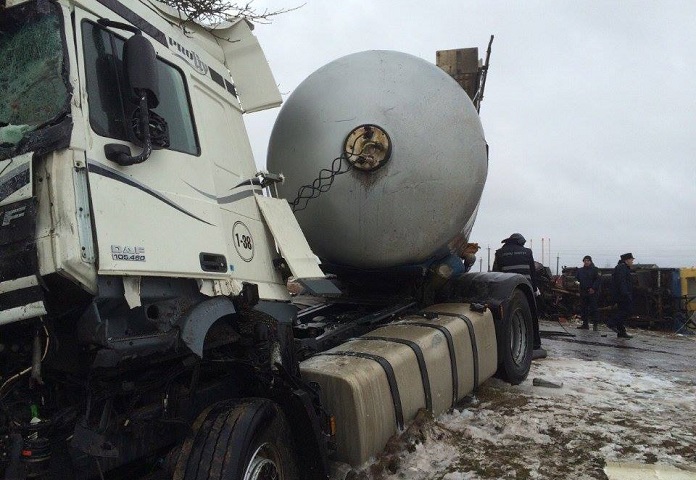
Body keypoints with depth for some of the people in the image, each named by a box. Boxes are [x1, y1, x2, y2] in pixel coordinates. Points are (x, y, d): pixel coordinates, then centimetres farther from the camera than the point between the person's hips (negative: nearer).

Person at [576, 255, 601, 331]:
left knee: (593, 308, -7)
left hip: (592, 292, -5)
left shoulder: (595, 270, -1)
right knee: (583, 308, 7)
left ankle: (595, 324, -3)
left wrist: (593, 288, -15)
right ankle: (585, 324, 14)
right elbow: (577, 278, 25)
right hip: (583, 292, 5)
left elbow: (598, 280, -8)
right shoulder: (580, 270, 14)